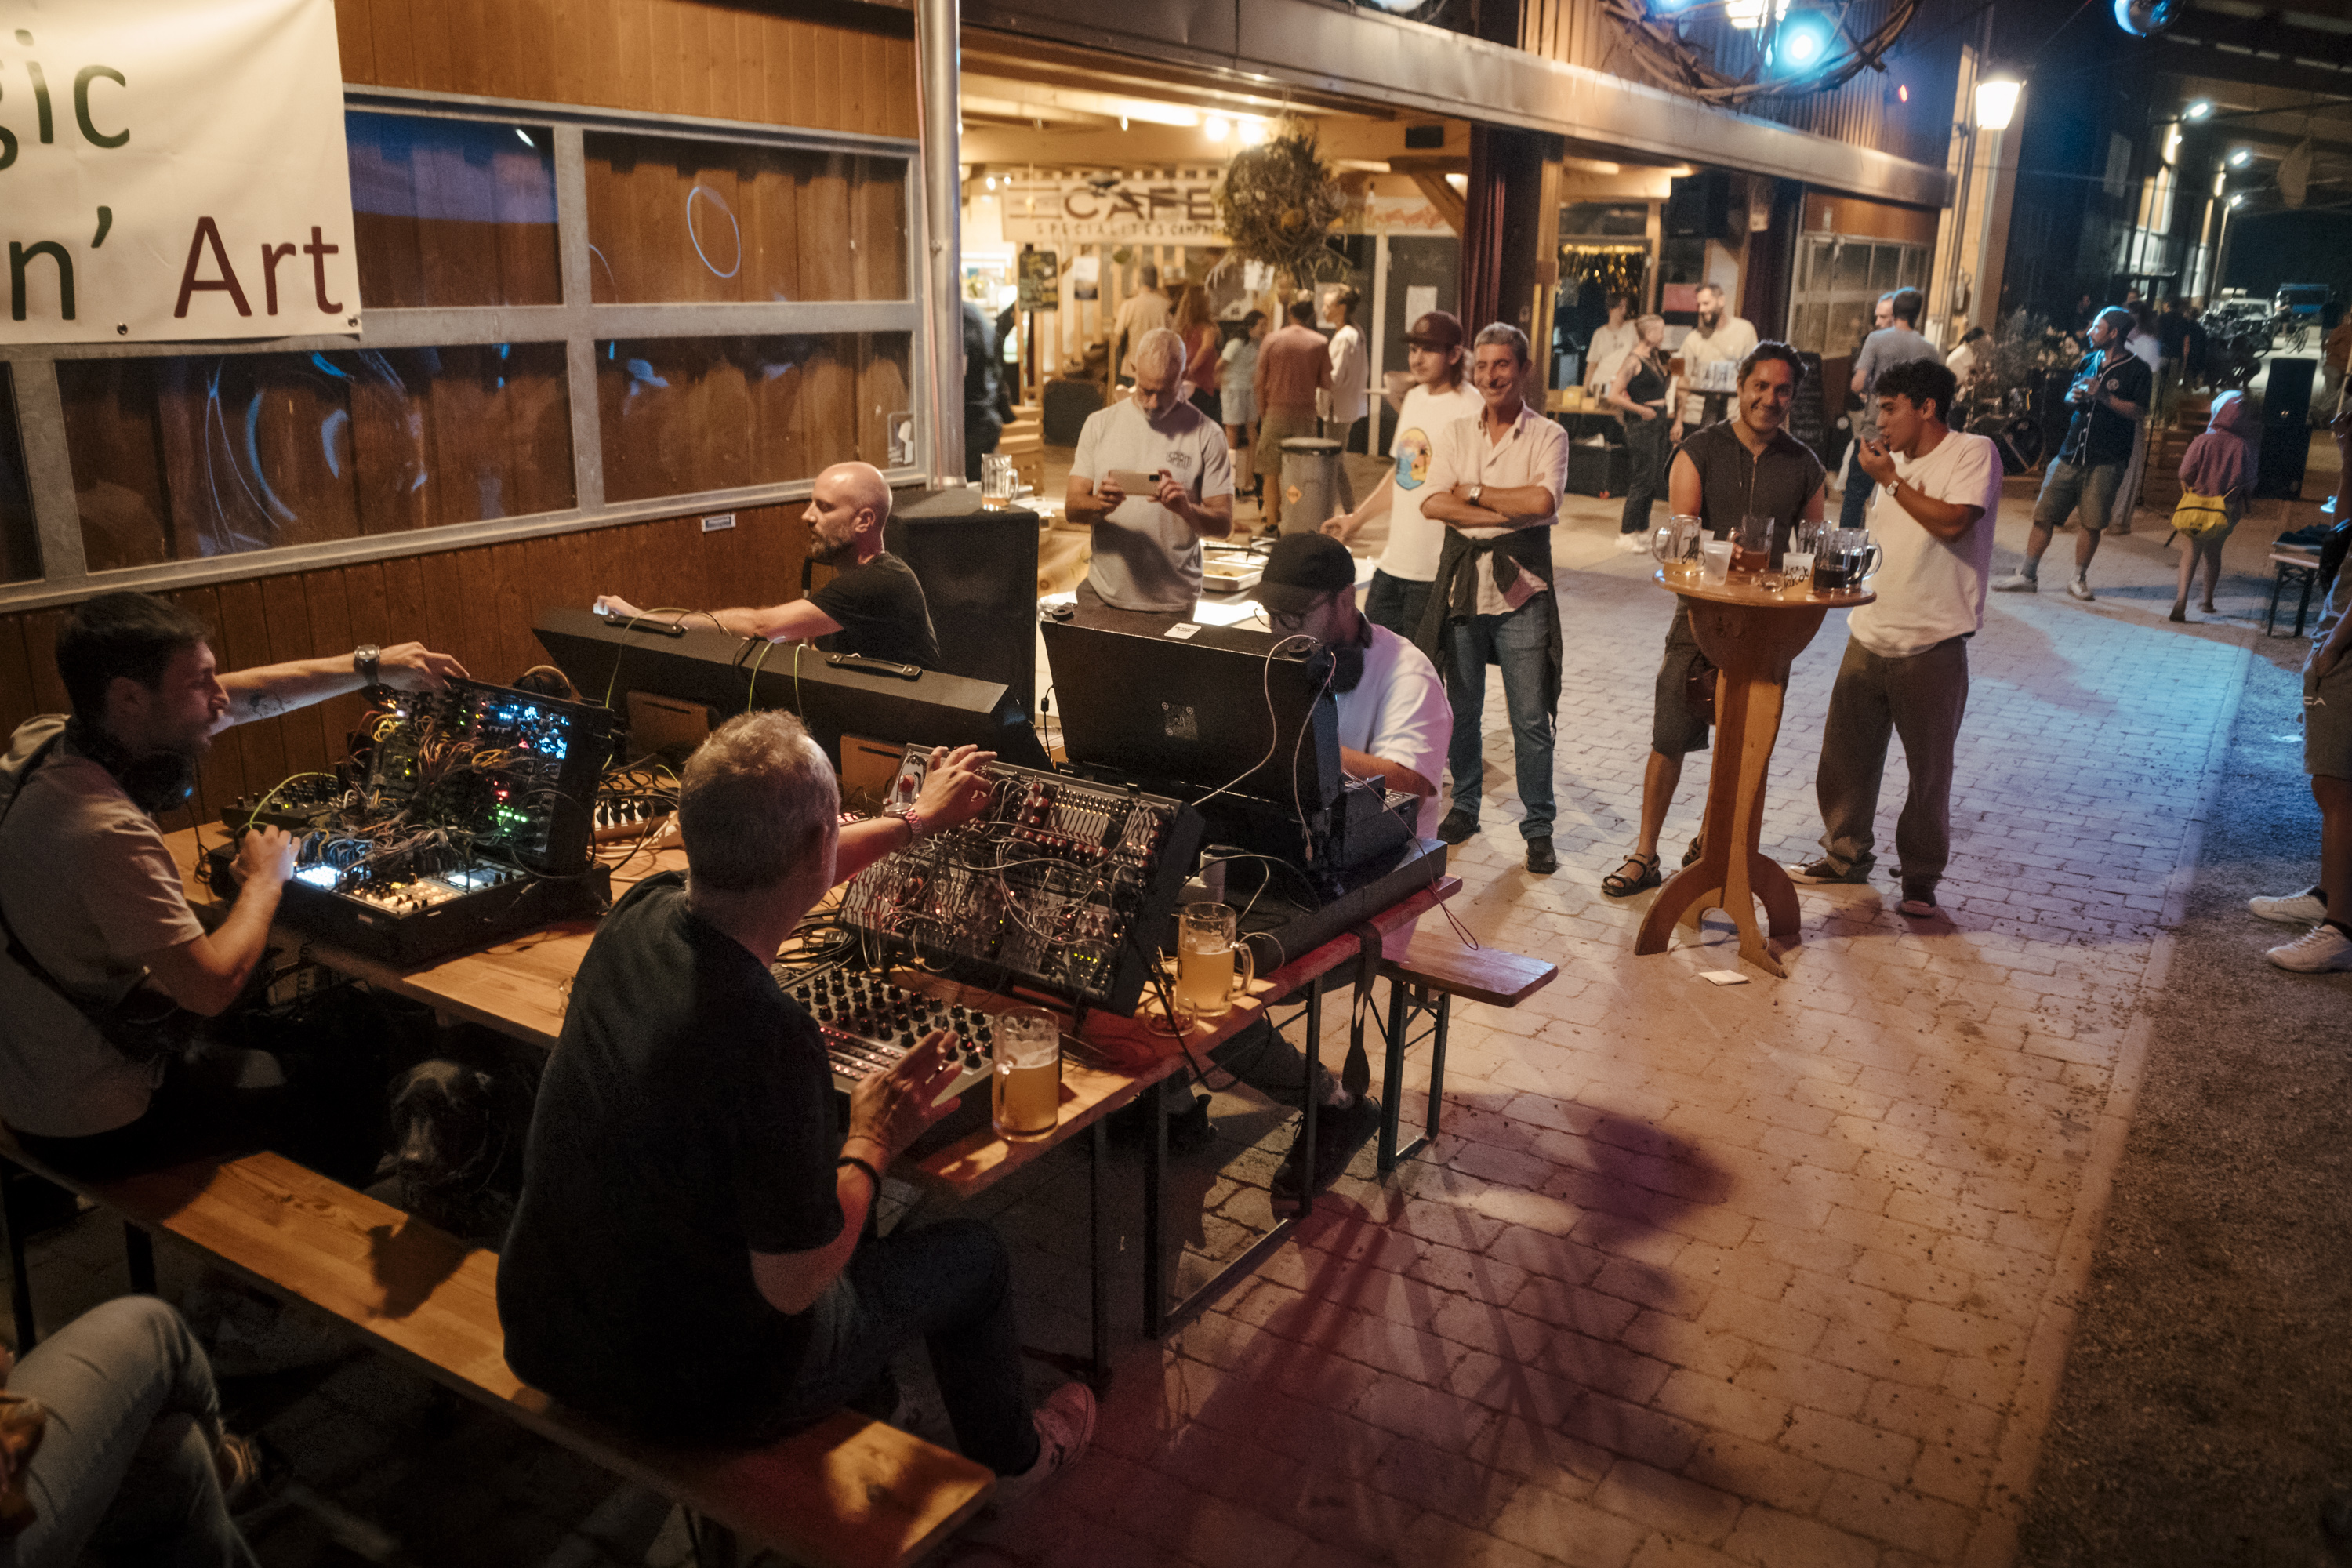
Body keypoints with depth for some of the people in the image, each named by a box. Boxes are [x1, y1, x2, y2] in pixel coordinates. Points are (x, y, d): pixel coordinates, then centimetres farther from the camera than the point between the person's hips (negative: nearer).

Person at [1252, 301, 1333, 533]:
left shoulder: (1271, 341, 0)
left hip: (1276, 412, -1)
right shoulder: (1319, 343, -1)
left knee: (1272, 473, 5)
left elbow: (1260, 383, 0)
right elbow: (1326, 383, 0)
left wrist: (1262, 414, 10)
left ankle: (1272, 523, 2)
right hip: (1306, 412, 1)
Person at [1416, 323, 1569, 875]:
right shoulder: (1455, 434, 9)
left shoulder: (1548, 436, 1)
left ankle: (1538, 827, 10)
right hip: (1462, 581, 3)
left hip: (1521, 586, -3)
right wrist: (1510, 512, -12)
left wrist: (1474, 491, -8)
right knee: (1461, 706, 12)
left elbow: (1542, 501, -17)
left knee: (1531, 716, -1)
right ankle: (1464, 806, 29)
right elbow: (1432, 504, -5)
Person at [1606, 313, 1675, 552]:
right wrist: (1643, 410, -14)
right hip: (1642, 425, -9)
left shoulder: (1654, 358, 14)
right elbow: (1614, 396, -19)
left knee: (1655, 479, 12)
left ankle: (1641, 530, 22)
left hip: (1657, 422, 9)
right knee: (1642, 480, -7)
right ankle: (1626, 535, 1)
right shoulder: (1633, 360, -13)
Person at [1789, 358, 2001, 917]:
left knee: (1929, 767, 4)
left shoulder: (1974, 452, -7)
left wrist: (1890, 480, -14)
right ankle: (1847, 854, 28)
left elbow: (1953, 521, -22)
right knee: (1845, 753, 11)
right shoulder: (1897, 460, 16)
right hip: (1870, 635, 7)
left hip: (1931, 644, -7)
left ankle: (1921, 875, 18)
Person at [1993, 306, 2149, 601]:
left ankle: (2079, 579, 13)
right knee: (2044, 515, 1)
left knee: (2092, 524, -1)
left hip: (2106, 460, -5)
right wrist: (2074, 396, 2)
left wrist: (2104, 396, -17)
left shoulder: (2136, 369, -3)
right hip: (2071, 452, 5)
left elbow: (2139, 412, -10)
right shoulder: (2088, 362, 15)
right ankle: (2027, 575, 8)